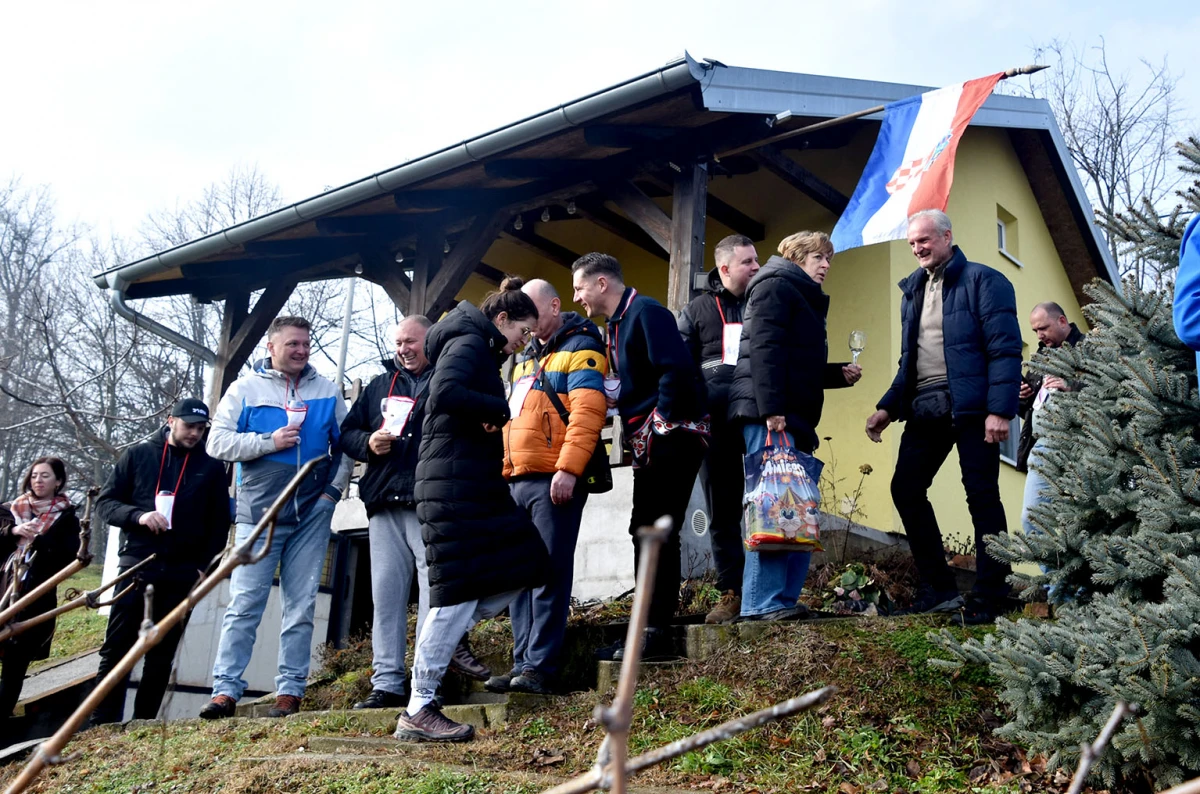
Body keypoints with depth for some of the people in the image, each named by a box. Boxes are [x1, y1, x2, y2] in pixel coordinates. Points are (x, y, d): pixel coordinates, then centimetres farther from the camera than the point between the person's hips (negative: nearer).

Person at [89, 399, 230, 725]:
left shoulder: (212, 468, 9)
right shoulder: (137, 455, 8)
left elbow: (220, 524, 9)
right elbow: (105, 503, 4)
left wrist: (204, 565, -2)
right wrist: (138, 516, -15)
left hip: (182, 570, 1)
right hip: (136, 561, 0)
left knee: (162, 652, 3)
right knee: (117, 645, -2)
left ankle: (144, 722, 8)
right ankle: (102, 722, 2)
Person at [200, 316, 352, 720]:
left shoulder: (327, 392, 10)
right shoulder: (245, 388, 4)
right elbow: (217, 443, -3)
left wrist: (334, 489, 0)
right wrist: (270, 441, -13)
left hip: (312, 515, 2)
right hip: (258, 513, -2)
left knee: (301, 607, 4)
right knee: (244, 605, -3)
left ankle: (290, 689, 10)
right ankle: (225, 689, 1)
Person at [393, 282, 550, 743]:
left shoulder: (481, 350, 23)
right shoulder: (469, 343, -8)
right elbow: (445, 393, -26)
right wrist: (502, 409, -16)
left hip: (474, 482, 10)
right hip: (456, 483, -10)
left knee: (522, 569, 8)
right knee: (460, 592, -9)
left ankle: (443, 643, 15)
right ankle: (418, 711, -3)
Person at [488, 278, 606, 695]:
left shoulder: (579, 348, -1)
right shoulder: (525, 357, 25)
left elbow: (587, 410, -14)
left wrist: (568, 468, -23)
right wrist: (503, 470, 18)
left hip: (555, 481, -8)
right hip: (517, 481, 8)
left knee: (550, 573, -8)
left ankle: (539, 665, -7)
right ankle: (522, 663, 10)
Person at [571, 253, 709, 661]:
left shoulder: (645, 311, -11)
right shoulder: (618, 324, 19)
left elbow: (677, 368, -22)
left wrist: (664, 419, -17)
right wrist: (610, 394, 6)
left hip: (672, 433, -10)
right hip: (649, 441, 10)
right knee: (645, 529, 10)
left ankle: (657, 631, -6)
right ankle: (649, 625, 15)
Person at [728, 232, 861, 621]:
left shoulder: (805, 300, 29)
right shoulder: (776, 286, -1)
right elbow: (765, 350, -15)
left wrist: (840, 373, 14)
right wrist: (771, 410, -24)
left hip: (795, 418, 10)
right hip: (771, 415, -10)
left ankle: (785, 598, 8)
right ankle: (763, 602, -14)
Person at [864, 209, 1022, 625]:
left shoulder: (982, 280, -3)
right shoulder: (912, 290, 18)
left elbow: (1005, 349, -11)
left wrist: (999, 410, -19)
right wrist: (888, 407, 11)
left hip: (970, 406, -7)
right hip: (924, 408, 7)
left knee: (981, 496, -2)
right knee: (905, 488, 3)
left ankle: (989, 597, 6)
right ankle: (938, 589, 13)